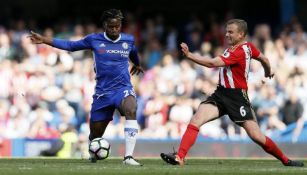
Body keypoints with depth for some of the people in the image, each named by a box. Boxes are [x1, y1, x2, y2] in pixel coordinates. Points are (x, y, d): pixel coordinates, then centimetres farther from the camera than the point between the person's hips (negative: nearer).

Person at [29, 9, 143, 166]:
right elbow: (71, 45, 5)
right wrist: (44, 40, -2)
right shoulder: (94, 40, 0)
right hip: (102, 92, 1)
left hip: (123, 88, -1)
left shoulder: (128, 40, 5)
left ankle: (128, 157, -37)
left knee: (131, 110, -34)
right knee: (95, 133, 4)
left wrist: (137, 64, 48)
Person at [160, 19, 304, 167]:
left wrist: (189, 55, -29)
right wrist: (268, 72, 43)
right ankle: (179, 157, -22)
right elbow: (264, 59, 22)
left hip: (237, 97, -8)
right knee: (195, 120, -13)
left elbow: (212, 63, -28)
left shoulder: (239, 52, -20)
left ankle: (286, 160, 14)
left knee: (256, 136, -6)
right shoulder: (248, 46, 6)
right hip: (221, 94, 8)